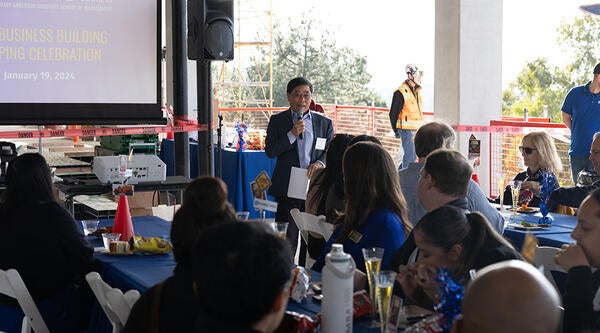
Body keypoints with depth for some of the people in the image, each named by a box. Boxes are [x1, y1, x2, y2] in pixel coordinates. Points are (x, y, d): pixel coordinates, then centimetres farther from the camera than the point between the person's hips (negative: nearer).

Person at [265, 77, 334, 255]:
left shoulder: (325, 123, 11)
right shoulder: (277, 121, 6)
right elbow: (269, 151, -2)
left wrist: (320, 163, -13)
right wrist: (292, 134, -13)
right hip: (287, 188, -2)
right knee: (286, 238, -3)